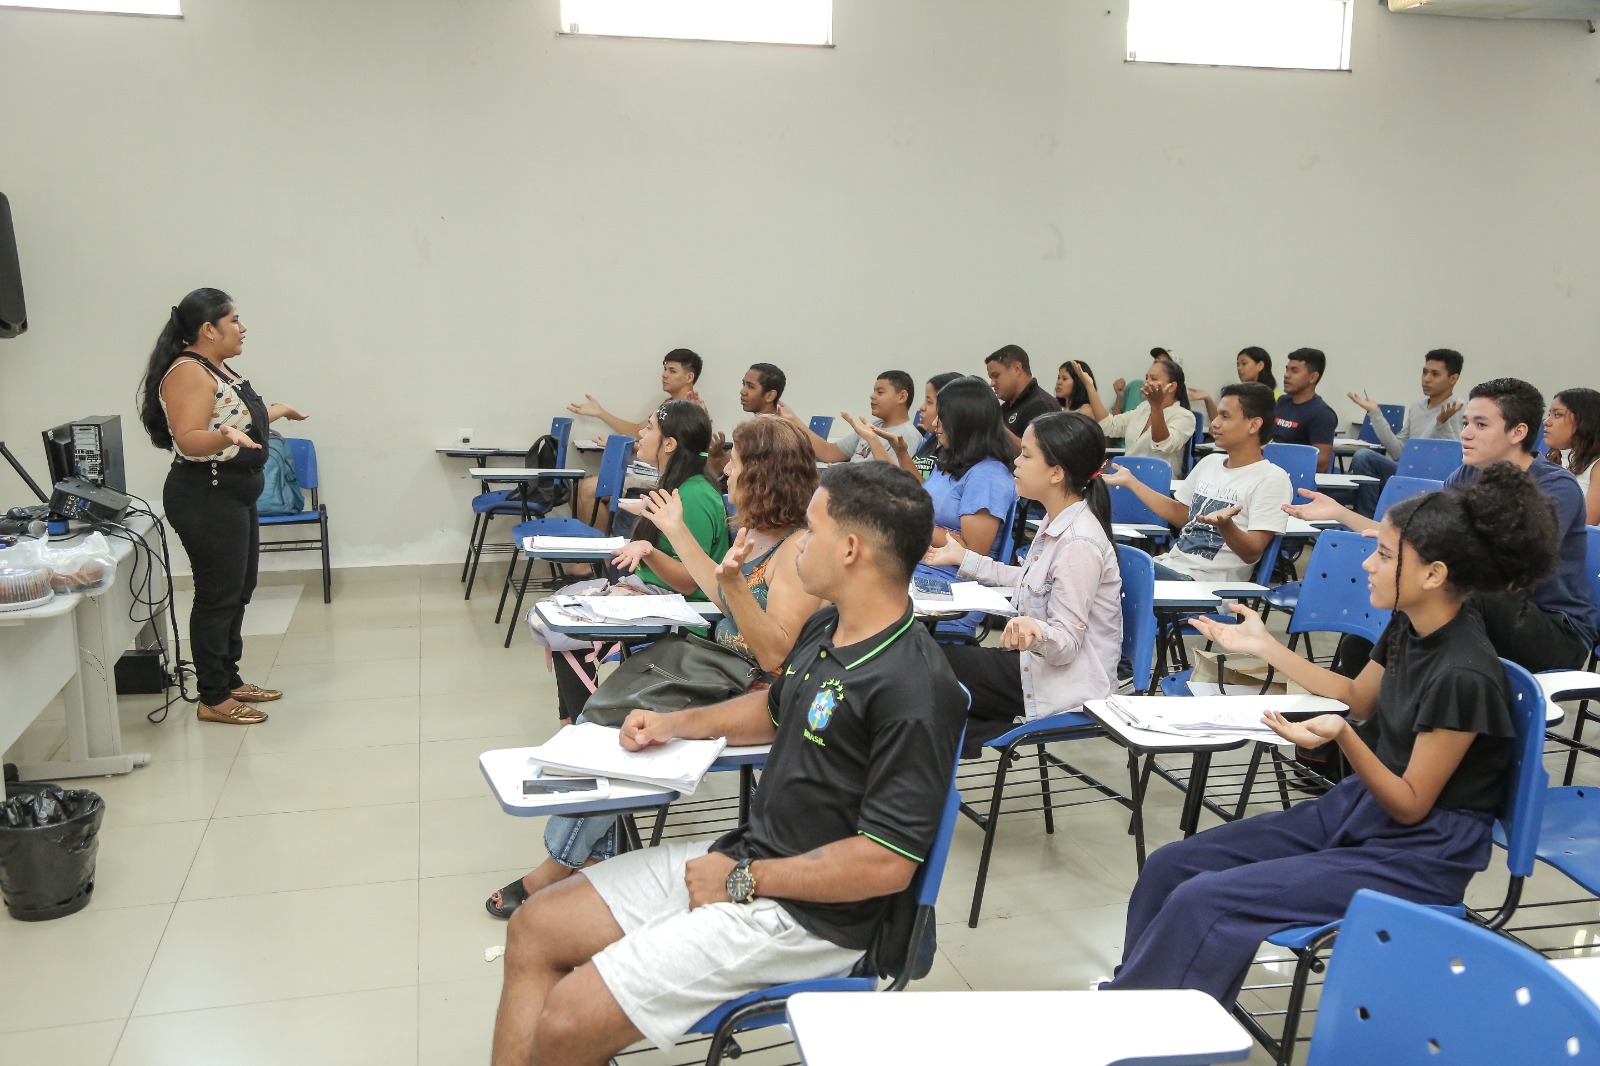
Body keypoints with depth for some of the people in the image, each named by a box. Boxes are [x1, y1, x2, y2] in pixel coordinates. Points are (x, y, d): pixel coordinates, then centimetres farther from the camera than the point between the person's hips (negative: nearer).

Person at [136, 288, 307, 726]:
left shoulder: (216, 369, 13)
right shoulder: (188, 374, -17)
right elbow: (187, 440, -27)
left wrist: (278, 411, 40)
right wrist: (225, 436, -45)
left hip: (235, 496, 11)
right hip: (206, 499, -11)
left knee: (239, 591, 15)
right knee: (218, 596, -5)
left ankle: (230, 680, 26)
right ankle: (213, 699, 3)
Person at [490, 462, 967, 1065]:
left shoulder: (915, 690, -25)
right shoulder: (824, 629, 5)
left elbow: (887, 864, -25)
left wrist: (745, 880, -17)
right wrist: (674, 723, 12)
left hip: (808, 912, -9)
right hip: (742, 858, 10)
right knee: (534, 928, 8)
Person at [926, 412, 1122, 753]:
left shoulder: (1079, 543, -24)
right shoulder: (1057, 523, 5)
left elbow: (1065, 644, -25)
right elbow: (1031, 582, 21)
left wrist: (1033, 630, -47)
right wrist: (962, 557, 21)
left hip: (1065, 683, -9)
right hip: (1035, 662, 10)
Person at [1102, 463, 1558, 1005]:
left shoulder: (1464, 675, -26)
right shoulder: (1409, 626, -1)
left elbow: (1410, 806, -19)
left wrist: (1342, 735, -36)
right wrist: (1265, 646, 14)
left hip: (1422, 853, -9)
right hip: (1357, 806, 9)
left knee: (1202, 902, -21)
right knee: (1169, 865, -2)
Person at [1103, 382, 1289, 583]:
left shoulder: (1272, 479, -7)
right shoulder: (1210, 463, 16)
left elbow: (1252, 553, -14)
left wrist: (1224, 524, -34)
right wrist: (1130, 481, 27)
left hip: (1208, 582, -8)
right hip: (1170, 564, 8)